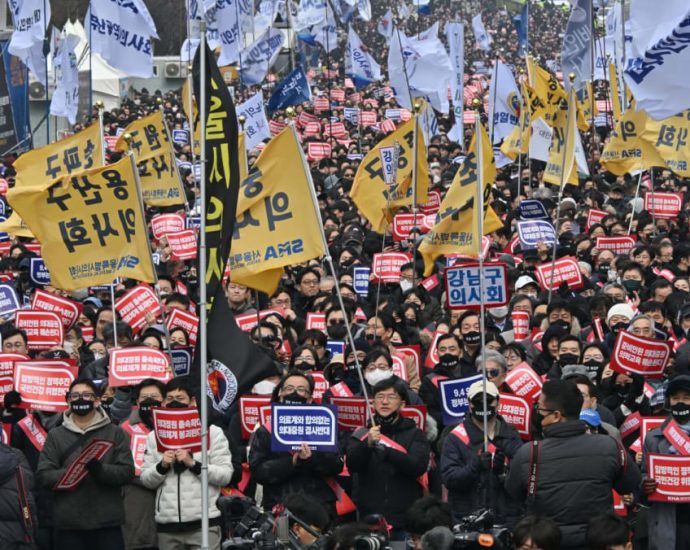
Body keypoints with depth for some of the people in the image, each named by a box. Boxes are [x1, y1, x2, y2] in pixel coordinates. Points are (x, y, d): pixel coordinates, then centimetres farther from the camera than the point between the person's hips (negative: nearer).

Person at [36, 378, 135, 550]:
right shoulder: (55, 435, 10)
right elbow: (43, 476, 2)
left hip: (108, 523, -1)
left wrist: (100, 470, -20)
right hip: (69, 525, 1)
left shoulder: (116, 433, 8)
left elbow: (127, 471, -1)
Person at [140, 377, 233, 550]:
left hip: (203, 522, -3)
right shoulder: (155, 436, 13)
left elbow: (226, 475, -3)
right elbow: (145, 480, 9)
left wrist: (193, 464, -13)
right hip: (167, 524, 3)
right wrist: (162, 466, -10)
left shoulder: (212, 432, 4)